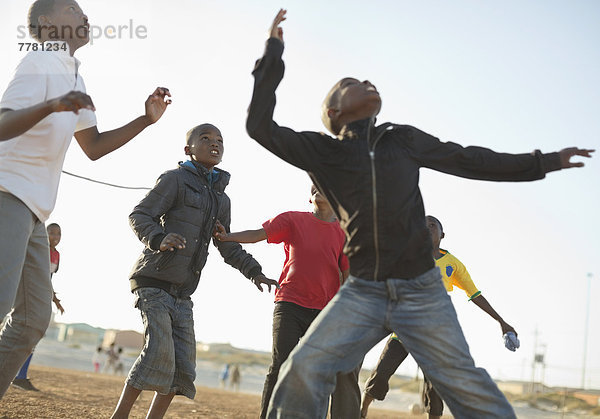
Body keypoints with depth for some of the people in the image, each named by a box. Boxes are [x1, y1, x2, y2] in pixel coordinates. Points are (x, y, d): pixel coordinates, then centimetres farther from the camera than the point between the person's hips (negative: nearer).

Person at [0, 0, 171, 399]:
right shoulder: (42, 63, -6)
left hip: (33, 211, 10)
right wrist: (50, 106, -37)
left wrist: (146, 119, 17)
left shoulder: (72, 77, 23)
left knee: (34, 318, 6)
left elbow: (93, 146, 27)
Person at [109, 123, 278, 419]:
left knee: (183, 365, 1)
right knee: (159, 352, -19)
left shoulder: (222, 199, 17)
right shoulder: (175, 179, -3)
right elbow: (139, 216, -11)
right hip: (153, 281, -7)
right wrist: (159, 239, -31)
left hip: (182, 292, 7)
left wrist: (254, 272, 9)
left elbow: (228, 246, 23)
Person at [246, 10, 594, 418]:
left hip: (422, 292, 1)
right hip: (362, 293, -1)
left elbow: (467, 160, 19)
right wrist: (273, 54, -4)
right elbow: (261, 127, -4)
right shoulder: (323, 150, 5)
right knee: (302, 372, -17)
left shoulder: (403, 139, 11)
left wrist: (545, 162, 22)